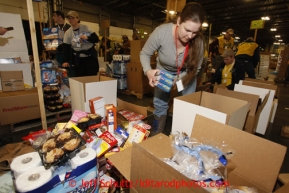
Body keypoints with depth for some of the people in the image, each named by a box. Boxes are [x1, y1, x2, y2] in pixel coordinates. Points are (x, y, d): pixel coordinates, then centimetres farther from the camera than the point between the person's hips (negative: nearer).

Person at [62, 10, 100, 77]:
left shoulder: (85, 28, -1)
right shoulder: (68, 33, 0)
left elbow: (96, 39, -2)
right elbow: (66, 48, -3)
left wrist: (87, 38, -20)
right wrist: (65, 61, -15)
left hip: (90, 57, -1)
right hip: (78, 60, 1)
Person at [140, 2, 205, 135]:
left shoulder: (198, 42, -28)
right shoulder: (162, 32, -32)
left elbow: (195, 69, -15)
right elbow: (144, 54, -18)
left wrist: (177, 79, -31)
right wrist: (148, 71, -37)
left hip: (186, 74, 1)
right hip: (164, 71, 0)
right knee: (160, 105, 5)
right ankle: (156, 137, 27)